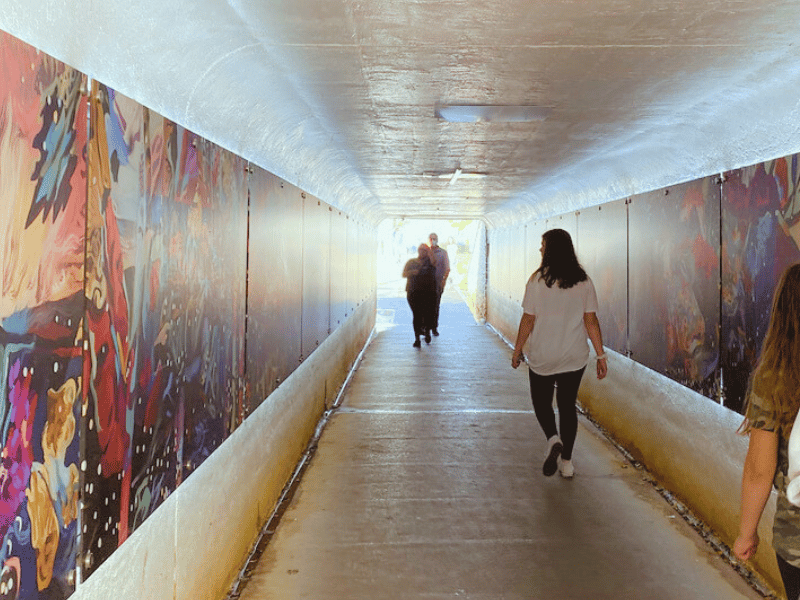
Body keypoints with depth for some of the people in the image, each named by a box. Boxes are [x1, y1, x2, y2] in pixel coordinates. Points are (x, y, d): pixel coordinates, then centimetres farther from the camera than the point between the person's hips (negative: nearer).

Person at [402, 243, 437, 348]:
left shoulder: (429, 262, 9)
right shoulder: (411, 262, 15)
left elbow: (433, 262, -13)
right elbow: (404, 274, 8)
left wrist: (428, 249, -9)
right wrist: (412, 272, -10)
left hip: (428, 293, -1)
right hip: (413, 292, 1)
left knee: (428, 314, -3)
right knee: (416, 315, -4)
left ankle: (427, 332, 26)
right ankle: (417, 338, 1)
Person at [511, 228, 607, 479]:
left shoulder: (538, 280, -11)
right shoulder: (583, 281, -2)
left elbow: (528, 320, -8)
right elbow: (591, 321, -3)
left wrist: (517, 350, 3)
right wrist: (601, 355, 2)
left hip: (542, 356, -3)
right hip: (575, 357, 3)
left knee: (541, 401, 15)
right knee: (567, 404, 14)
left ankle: (553, 438, -12)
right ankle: (566, 461, 17)